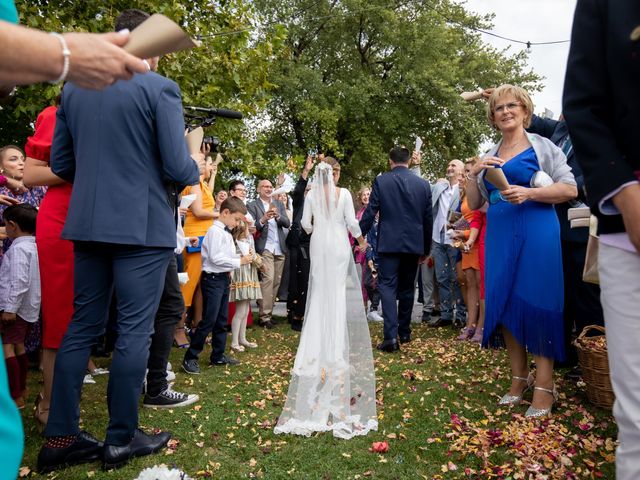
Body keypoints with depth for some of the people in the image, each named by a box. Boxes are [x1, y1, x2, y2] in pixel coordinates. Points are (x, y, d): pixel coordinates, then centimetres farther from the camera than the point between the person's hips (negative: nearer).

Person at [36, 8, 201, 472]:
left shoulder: (73, 88, 11)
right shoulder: (160, 88, -7)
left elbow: (60, 163, 12)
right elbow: (178, 167, -13)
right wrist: (195, 173, 9)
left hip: (87, 225, 6)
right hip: (142, 227, -6)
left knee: (82, 326, 12)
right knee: (134, 330, 2)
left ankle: (60, 437, 18)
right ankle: (121, 438, 13)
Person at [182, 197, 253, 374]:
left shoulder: (227, 233, 14)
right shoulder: (215, 231, -15)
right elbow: (216, 258, -21)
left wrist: (240, 256, 1)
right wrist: (239, 262, -16)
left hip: (224, 278, 10)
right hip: (213, 279, -10)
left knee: (222, 320, 14)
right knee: (209, 320, -9)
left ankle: (218, 355, 23)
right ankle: (190, 357, 2)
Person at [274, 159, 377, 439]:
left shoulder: (312, 195, -1)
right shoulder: (344, 194, -6)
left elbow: (305, 223, 1)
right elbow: (351, 222, -7)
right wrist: (361, 240, 11)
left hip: (319, 245, 2)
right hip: (339, 245, -2)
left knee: (321, 292, 11)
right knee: (340, 293, 7)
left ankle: (318, 344, 15)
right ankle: (338, 343, 9)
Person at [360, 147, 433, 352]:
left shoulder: (381, 181, -3)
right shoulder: (423, 184, 5)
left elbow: (370, 212, -6)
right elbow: (428, 219, 9)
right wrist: (426, 249, 17)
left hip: (389, 243, -3)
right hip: (414, 244, 3)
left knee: (387, 286, -3)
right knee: (407, 288, 14)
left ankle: (391, 336, -14)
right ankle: (404, 332, 24)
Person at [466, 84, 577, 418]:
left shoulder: (542, 146, 3)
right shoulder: (489, 158, 16)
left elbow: (570, 189, -4)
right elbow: (474, 204, 16)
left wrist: (528, 193, -17)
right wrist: (473, 173, 0)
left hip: (536, 232, -5)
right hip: (499, 235, 5)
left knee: (536, 301, -4)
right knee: (504, 302, 6)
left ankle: (544, 385, 7)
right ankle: (519, 377, 20)